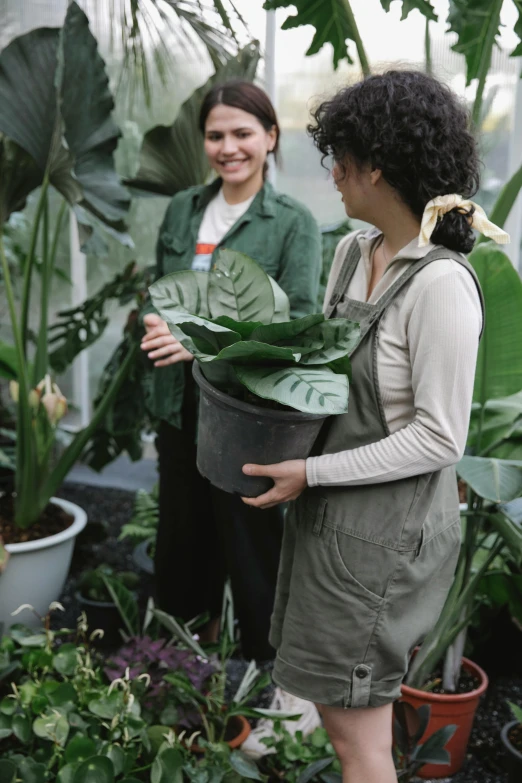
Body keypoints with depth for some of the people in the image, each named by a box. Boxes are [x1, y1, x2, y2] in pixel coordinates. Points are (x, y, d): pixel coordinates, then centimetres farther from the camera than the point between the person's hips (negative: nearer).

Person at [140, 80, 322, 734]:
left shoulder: (293, 223, -8)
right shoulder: (183, 210, 8)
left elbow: (298, 325, -15)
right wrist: (158, 326, -6)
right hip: (181, 404, 5)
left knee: (249, 535, 6)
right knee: (182, 528, 17)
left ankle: (268, 666, 26)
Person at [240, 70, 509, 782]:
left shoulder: (443, 284, -22)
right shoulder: (353, 251, 3)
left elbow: (439, 440, -20)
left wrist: (311, 473, -17)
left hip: (388, 525, -8)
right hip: (331, 510, 8)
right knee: (335, 704, 21)